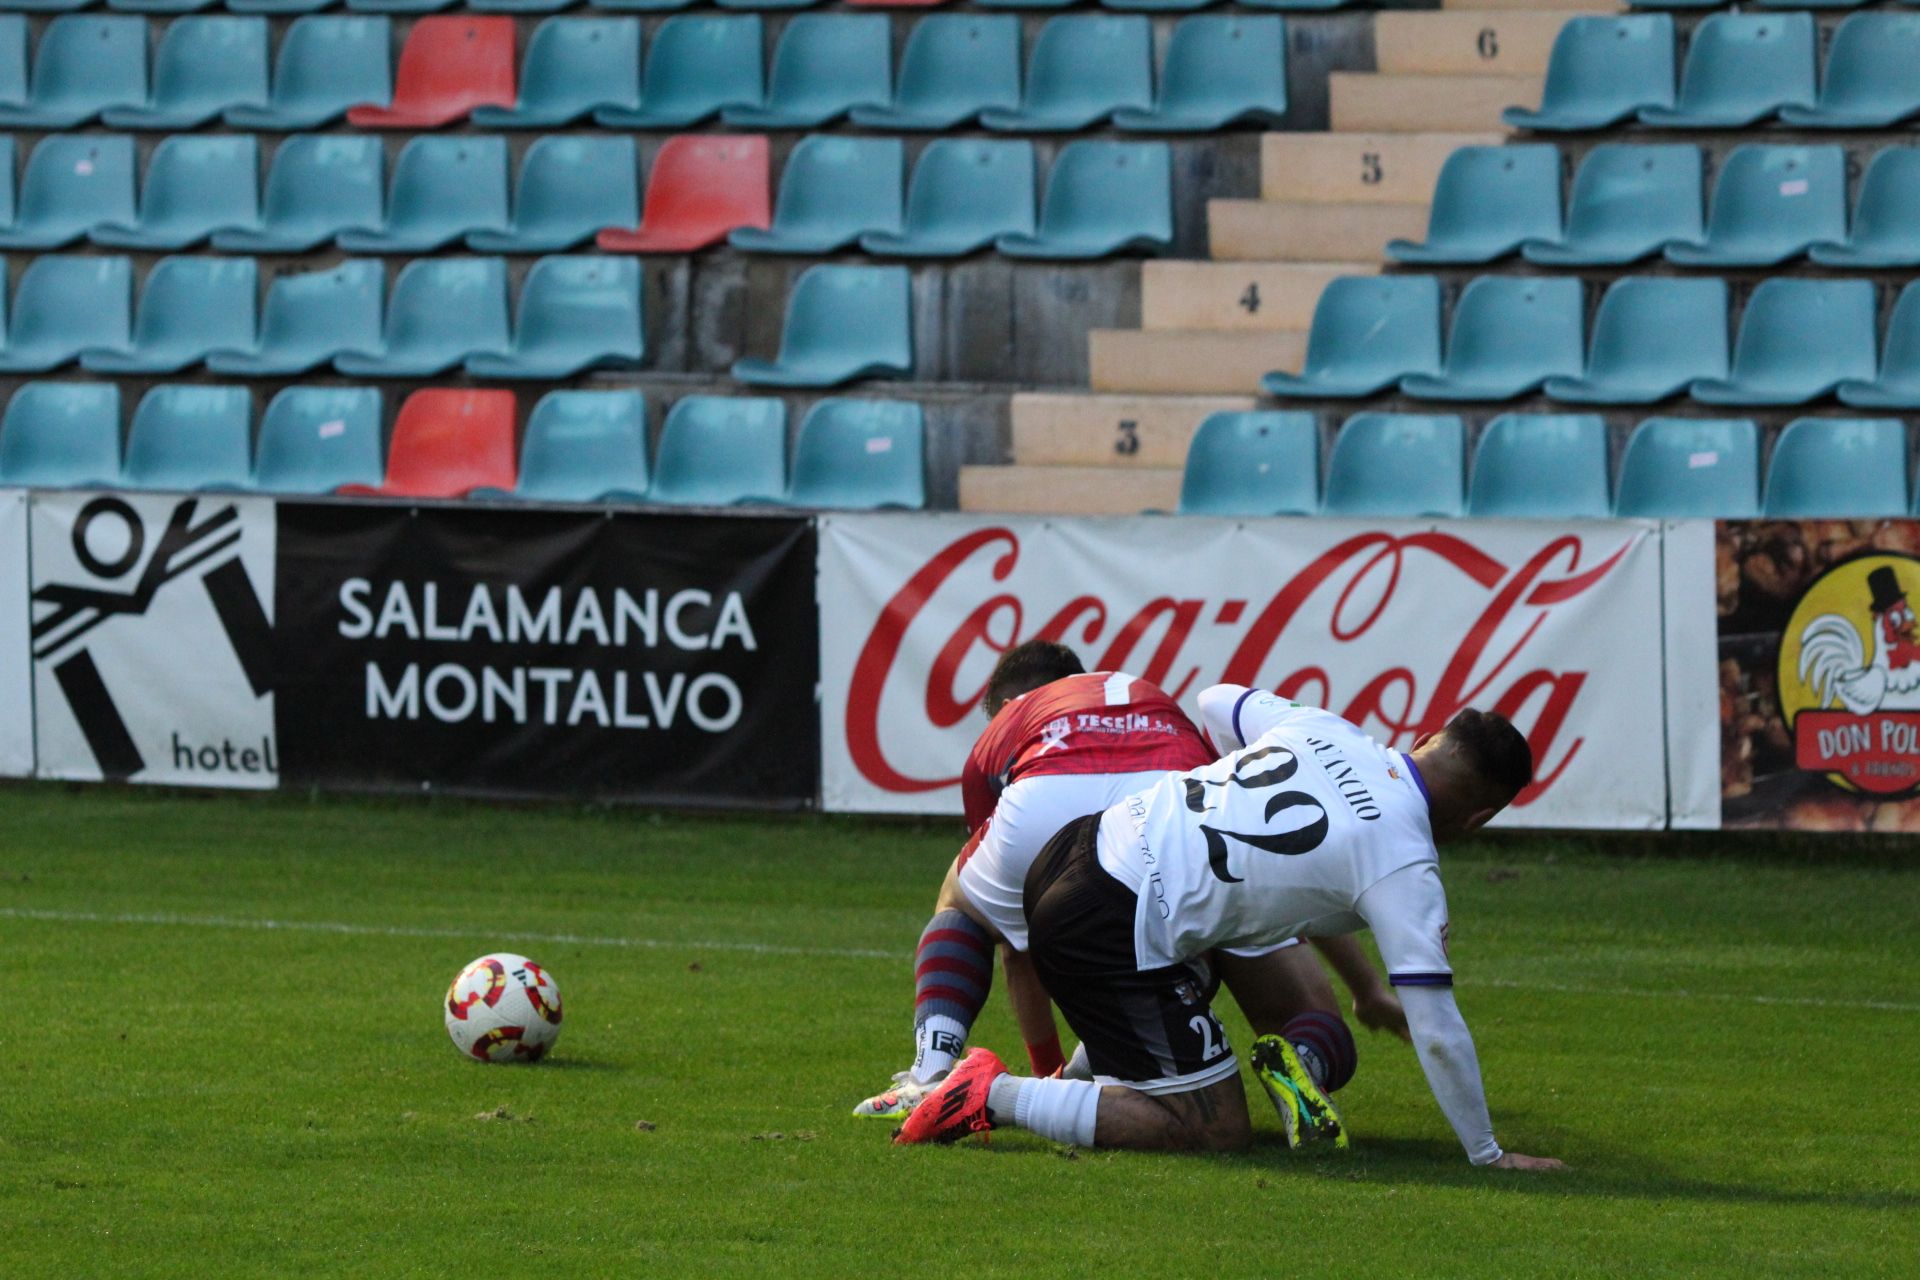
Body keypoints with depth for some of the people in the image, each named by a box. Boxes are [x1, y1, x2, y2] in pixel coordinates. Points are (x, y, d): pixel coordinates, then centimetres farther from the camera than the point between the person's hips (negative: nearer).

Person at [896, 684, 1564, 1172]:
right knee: (1218, 1129, 0)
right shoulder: (1404, 865, -7)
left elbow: (1215, 703, 31)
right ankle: (997, 1096, -2)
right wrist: (1487, 1154, 5)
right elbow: (1436, 1031, -7)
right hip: (1114, 926, -9)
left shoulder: (1321, 728, 10)